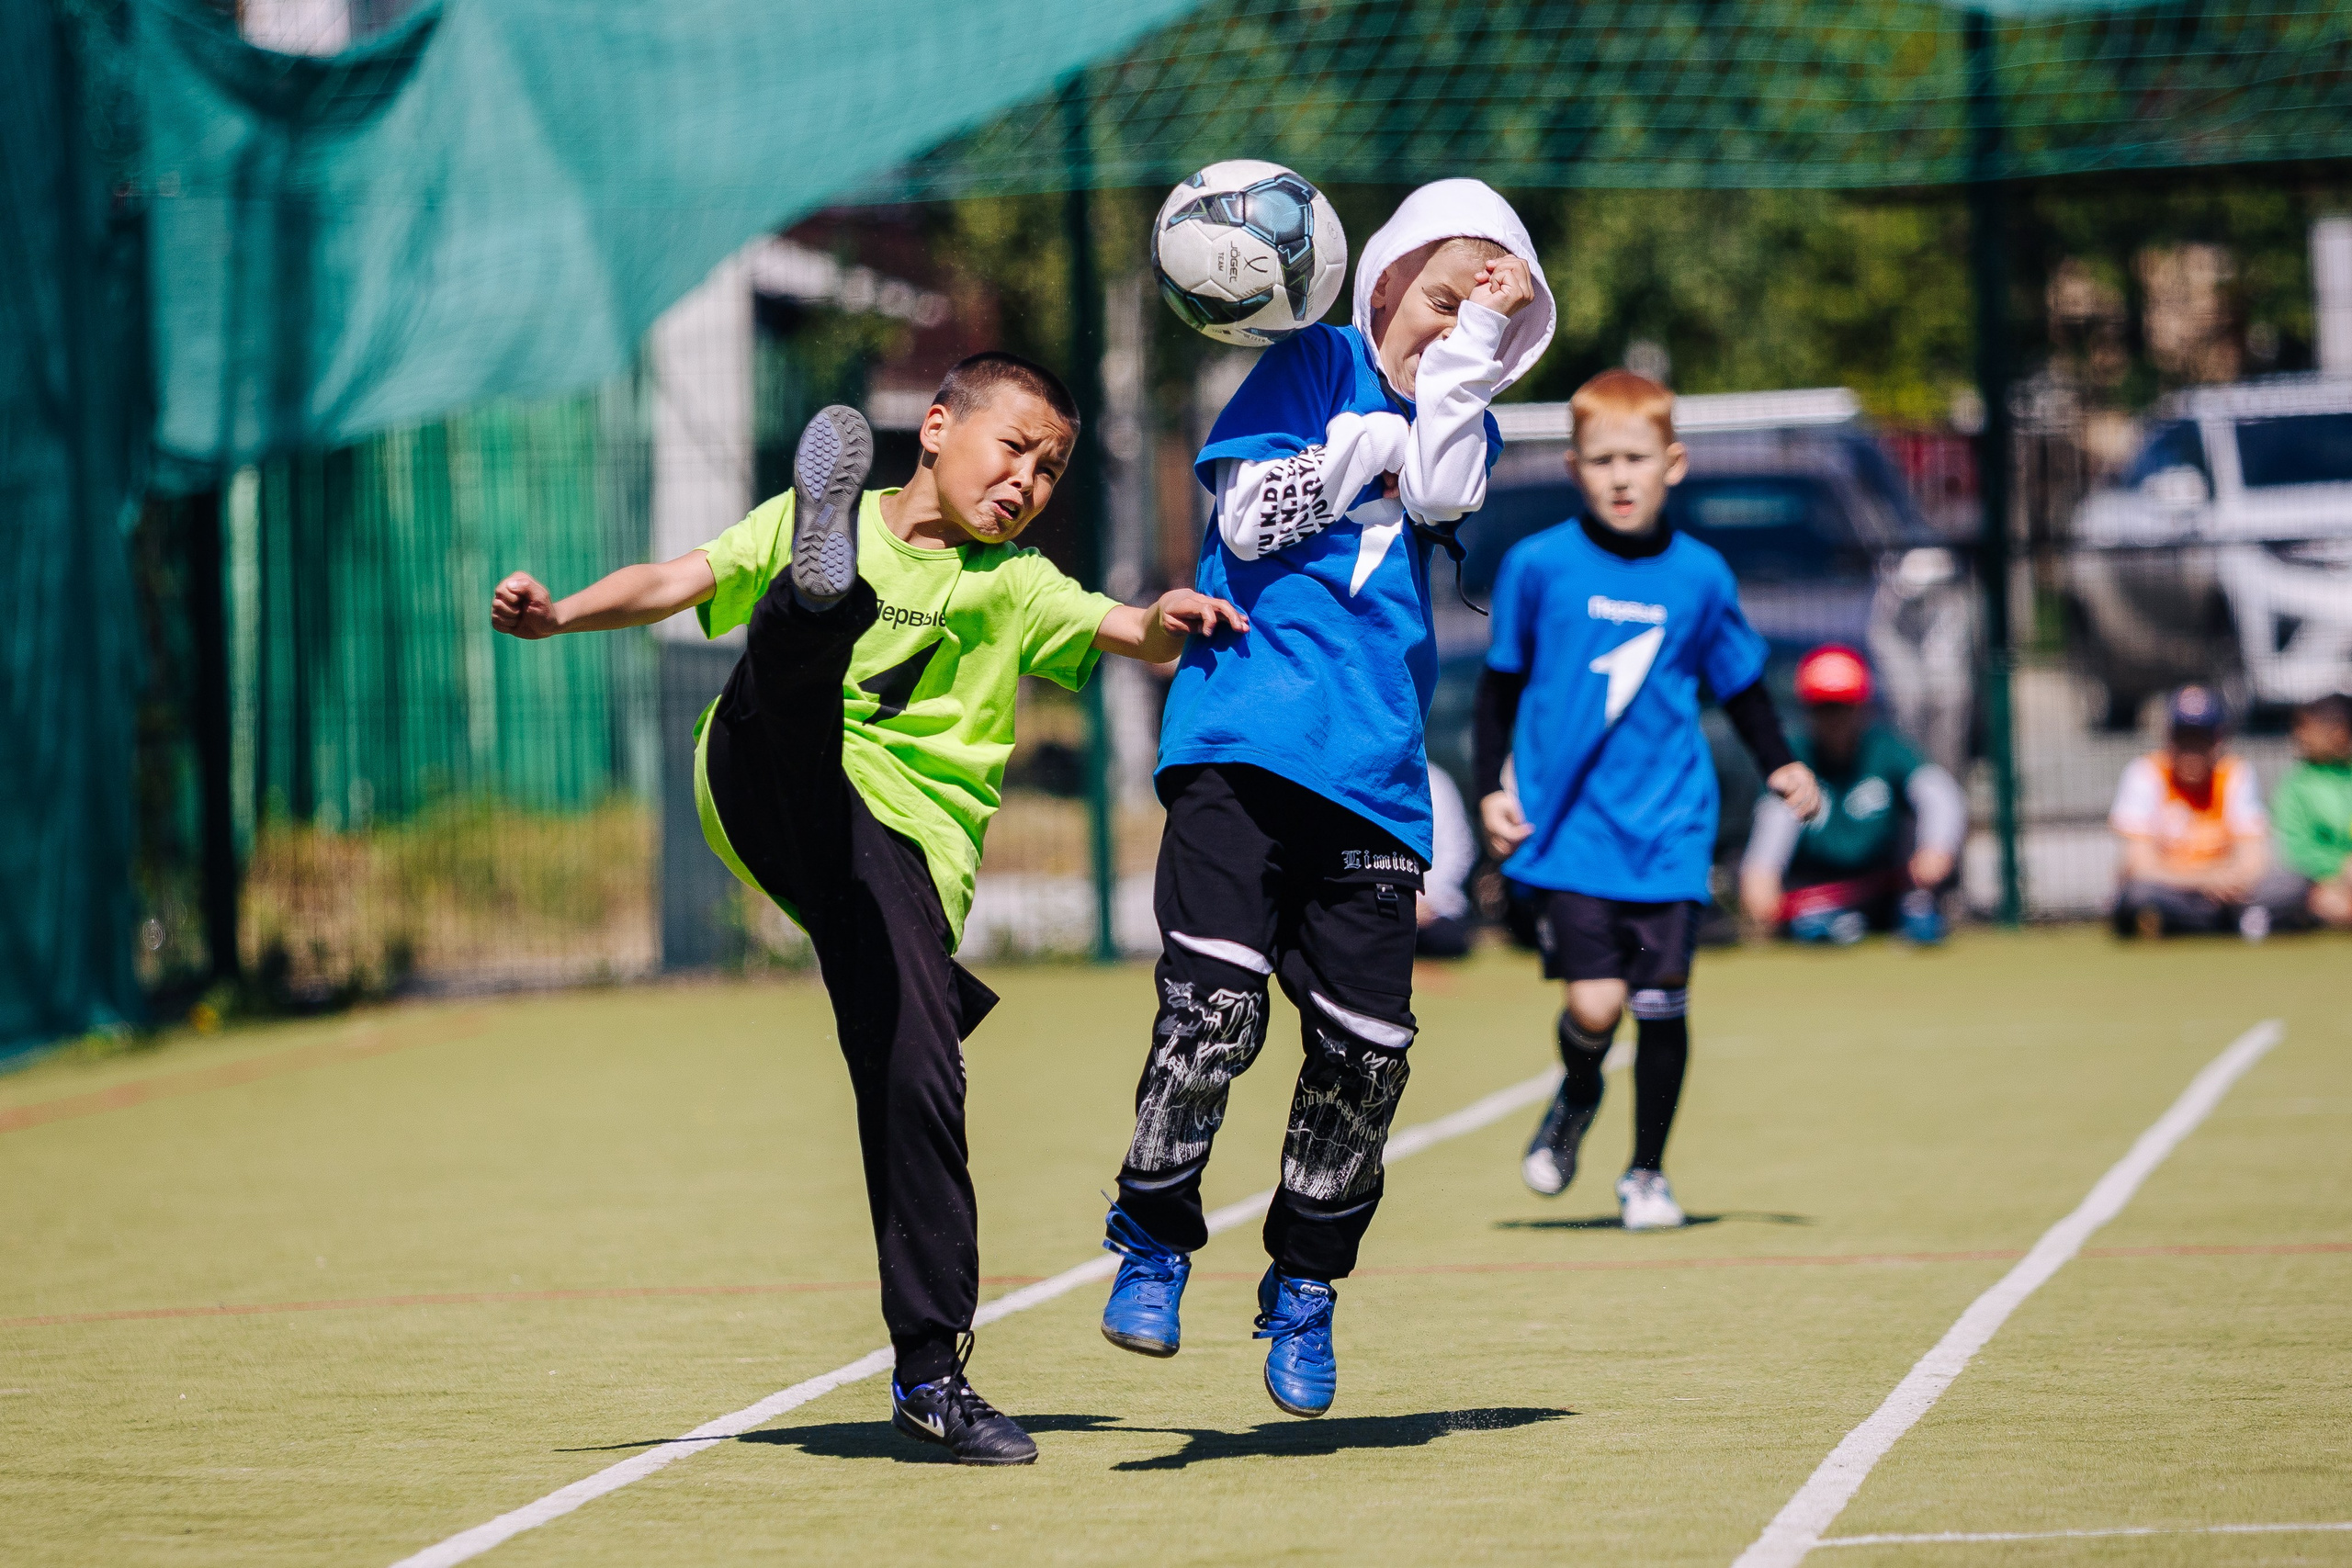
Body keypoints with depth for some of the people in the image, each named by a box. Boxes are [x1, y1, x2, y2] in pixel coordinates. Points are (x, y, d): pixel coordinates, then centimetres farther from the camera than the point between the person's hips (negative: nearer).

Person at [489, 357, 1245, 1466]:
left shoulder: (1015, 586, 23)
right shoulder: (795, 525, 19)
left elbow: (1129, 633, 8)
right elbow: (678, 584, 7)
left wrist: (1172, 619, -17)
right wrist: (558, 615, -11)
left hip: (901, 840, 1)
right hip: (771, 791, -1)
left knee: (914, 1079, -13)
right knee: (794, 656, -31)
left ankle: (931, 1371, -3)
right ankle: (820, 581, -70)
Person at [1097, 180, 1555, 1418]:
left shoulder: (1462, 423, 20)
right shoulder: (1320, 363, 11)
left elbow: (1439, 497, -3)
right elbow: (1247, 518, -1)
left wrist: (1480, 338, -3)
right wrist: (1374, 439, -4)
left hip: (1372, 766, 4)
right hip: (1243, 733, -3)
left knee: (1366, 1044, -2)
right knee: (1214, 1000, -18)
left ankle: (1305, 1283, 18)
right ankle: (1152, 1237, 3)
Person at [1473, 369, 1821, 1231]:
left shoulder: (1700, 576, 3)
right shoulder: (1538, 566, -1)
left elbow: (1740, 684, 15)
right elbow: (1501, 684, 9)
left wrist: (1780, 764, 0)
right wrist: (1491, 789, 3)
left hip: (1668, 828, 2)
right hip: (1569, 827, -2)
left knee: (1663, 1004, 0)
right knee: (1593, 1005, -13)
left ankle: (1647, 1174, 20)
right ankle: (1576, 1099, 22)